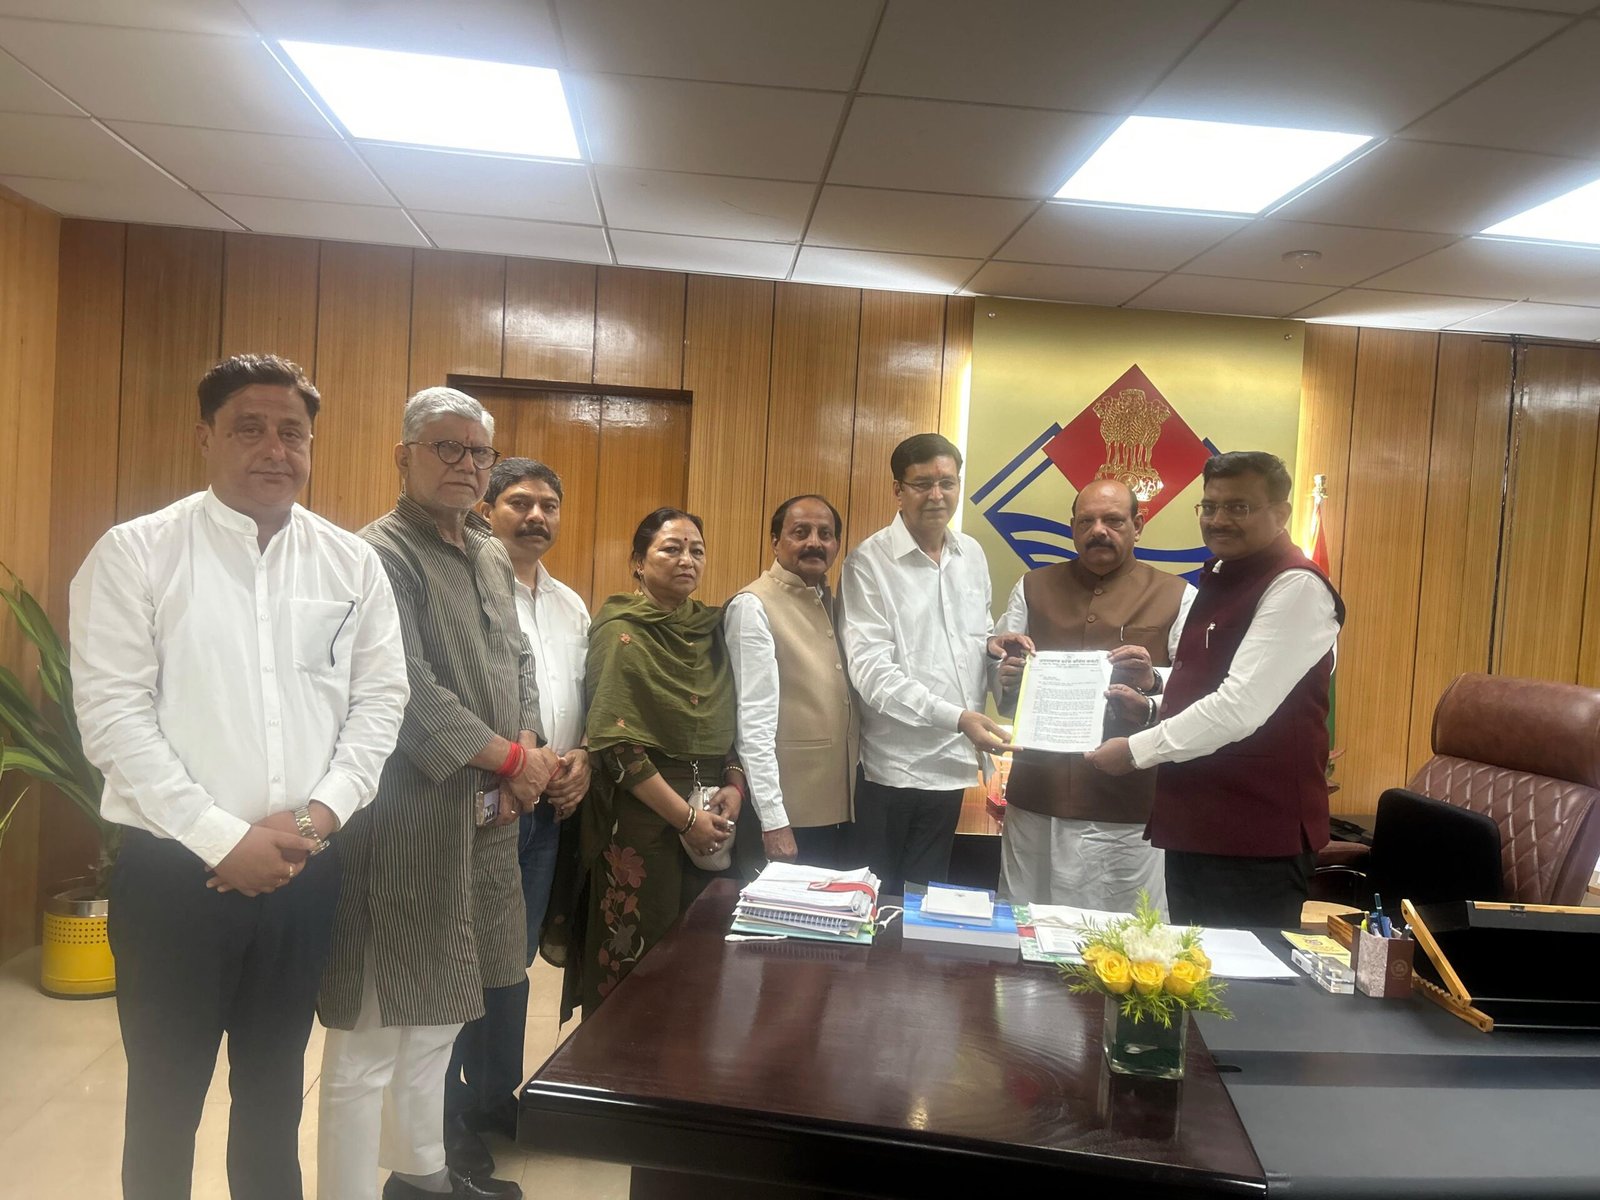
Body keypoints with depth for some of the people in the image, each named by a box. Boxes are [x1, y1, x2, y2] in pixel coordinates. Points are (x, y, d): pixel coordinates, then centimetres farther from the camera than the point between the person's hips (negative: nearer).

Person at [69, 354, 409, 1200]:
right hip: (174, 867, -2)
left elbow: (380, 698, 3)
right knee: (165, 1095, 13)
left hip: (306, 869, 3)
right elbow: (112, 714, -11)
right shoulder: (134, 553, -6)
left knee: (275, 1084, 19)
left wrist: (318, 816, -10)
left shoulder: (352, 563, 4)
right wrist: (223, 839, -15)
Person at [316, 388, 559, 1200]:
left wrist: (527, 752, 0)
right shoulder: (382, 553, -13)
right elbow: (407, 692, -21)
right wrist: (511, 760, -13)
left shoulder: (493, 556, 15)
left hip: (483, 817, 9)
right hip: (407, 821, -9)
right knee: (374, 1035, -1)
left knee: (439, 1013, 21)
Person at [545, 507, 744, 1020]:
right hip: (641, 820, -6)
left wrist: (734, 784, -3)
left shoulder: (711, 629, 10)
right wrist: (685, 817, -16)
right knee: (632, 975, 2)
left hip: (710, 823, 6)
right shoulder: (622, 632, -7)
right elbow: (615, 743, -15)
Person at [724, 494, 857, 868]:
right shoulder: (754, 606, -12)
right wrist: (773, 819, -20)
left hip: (836, 809, 7)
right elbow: (754, 721, -17)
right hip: (789, 813, -7)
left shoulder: (831, 602, 12)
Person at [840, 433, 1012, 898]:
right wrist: (957, 717, -28)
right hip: (892, 766, -5)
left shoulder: (971, 555, 7)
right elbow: (871, 671, -20)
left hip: (951, 761, 6)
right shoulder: (869, 562, -13)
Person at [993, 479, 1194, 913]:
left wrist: (1153, 682, -21)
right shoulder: (1032, 588, 15)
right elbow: (994, 671, 12)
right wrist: (1006, 677, -10)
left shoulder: (1176, 596, 6)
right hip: (1037, 801, 2)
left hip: (1128, 812, -2)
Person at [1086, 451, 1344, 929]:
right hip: (1193, 826, 9)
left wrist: (1137, 749, -15)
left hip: (1256, 841, -9)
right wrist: (1151, 707, 6)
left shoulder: (1296, 588, -16)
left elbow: (1241, 707, -24)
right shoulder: (1218, 580, 14)